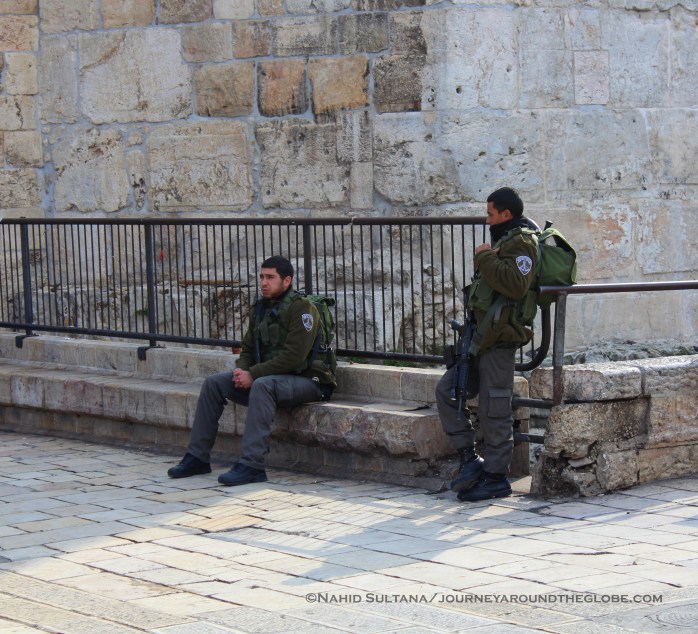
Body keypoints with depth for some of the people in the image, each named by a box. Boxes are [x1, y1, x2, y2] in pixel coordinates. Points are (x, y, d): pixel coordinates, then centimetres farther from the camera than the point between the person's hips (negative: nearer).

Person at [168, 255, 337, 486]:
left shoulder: (301, 309, -15)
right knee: (214, 383, -2)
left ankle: (252, 465, -39)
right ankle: (197, 457, 0)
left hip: (305, 379, -9)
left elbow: (294, 356, -23)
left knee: (262, 385, -38)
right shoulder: (261, 308, 12)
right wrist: (241, 370, -6)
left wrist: (253, 374, -22)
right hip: (269, 376, 9)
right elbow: (248, 348, 17)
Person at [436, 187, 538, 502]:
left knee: (494, 409, -5)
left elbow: (516, 284, -28)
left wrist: (485, 257, -19)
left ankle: (496, 477, 2)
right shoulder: (505, 240, 21)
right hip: (483, 336, 11)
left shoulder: (521, 242, -11)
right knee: (447, 389, 10)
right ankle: (470, 457, 10)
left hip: (500, 339, -11)